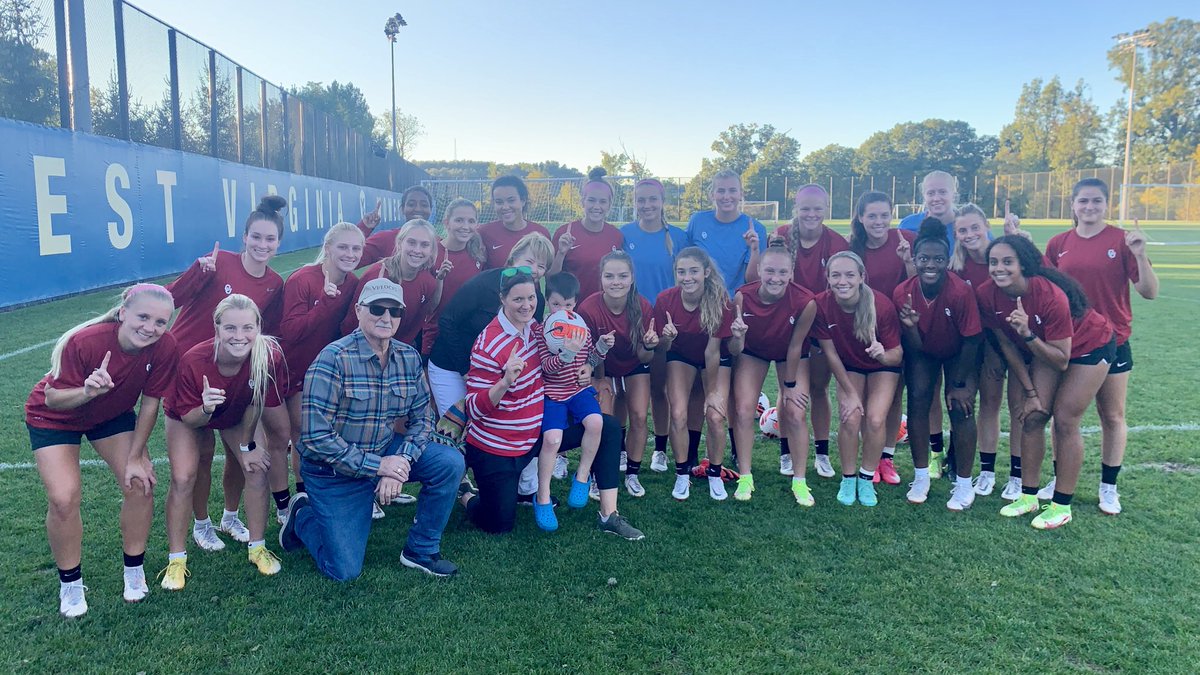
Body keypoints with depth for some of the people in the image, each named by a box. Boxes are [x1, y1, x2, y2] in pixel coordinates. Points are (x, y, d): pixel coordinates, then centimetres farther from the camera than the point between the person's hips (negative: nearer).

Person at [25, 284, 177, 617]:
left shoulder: (165, 346, -27)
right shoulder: (84, 341, -37)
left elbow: (150, 402, -15)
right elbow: (52, 399, -26)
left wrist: (135, 457, -11)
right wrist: (87, 392, -48)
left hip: (113, 414, 3)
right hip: (55, 417, -3)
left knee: (140, 483, -9)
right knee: (64, 499, -15)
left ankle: (134, 571, 13)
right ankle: (70, 584, 9)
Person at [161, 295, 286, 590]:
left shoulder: (268, 356, -37)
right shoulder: (193, 361, -39)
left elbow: (256, 405, -18)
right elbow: (189, 419, -25)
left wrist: (247, 446, -7)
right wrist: (205, 409, -47)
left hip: (237, 416, 2)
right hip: (191, 415, -1)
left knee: (256, 467, -11)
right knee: (183, 478, -13)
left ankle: (257, 548, 6)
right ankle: (176, 560, 3)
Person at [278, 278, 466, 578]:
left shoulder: (409, 358, -5)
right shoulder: (334, 358, -22)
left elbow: (422, 419, 0)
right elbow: (316, 436, -24)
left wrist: (400, 462, -18)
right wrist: (377, 466, -25)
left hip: (386, 454, 5)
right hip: (334, 470, -5)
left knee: (451, 462, -16)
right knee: (345, 570, -5)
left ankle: (421, 551, 3)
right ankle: (302, 516, 26)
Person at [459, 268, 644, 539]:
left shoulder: (533, 326, -2)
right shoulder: (489, 346, -24)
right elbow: (474, 409, -23)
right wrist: (505, 382, -42)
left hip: (533, 435, 7)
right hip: (495, 448, -7)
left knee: (607, 427, 0)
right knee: (499, 525, -1)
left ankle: (609, 515, 1)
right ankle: (467, 496, 33)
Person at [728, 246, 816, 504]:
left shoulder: (805, 302, -34)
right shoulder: (743, 296, -31)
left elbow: (795, 347, -19)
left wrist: (790, 384, -10)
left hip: (790, 354, -1)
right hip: (753, 351, 1)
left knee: (796, 415, -7)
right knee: (743, 411, -9)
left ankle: (800, 482, 11)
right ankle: (745, 478, 6)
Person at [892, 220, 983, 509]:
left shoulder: (961, 292, -34)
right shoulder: (903, 293, -26)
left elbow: (971, 342, -21)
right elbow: (913, 348, -17)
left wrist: (959, 383, -14)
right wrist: (910, 326, -39)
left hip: (959, 354, -2)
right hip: (923, 352, 2)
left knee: (960, 407, -12)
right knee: (917, 399, -10)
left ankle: (964, 484, 3)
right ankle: (921, 477, 5)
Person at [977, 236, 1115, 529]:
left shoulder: (1050, 295, -36)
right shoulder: (987, 295, -22)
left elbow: (1061, 361, -30)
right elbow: (1007, 345, -8)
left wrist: (1027, 335, -44)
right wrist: (1030, 392, -5)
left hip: (1090, 345, -5)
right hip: (1044, 348, 5)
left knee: (1064, 421, -6)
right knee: (1032, 416, 0)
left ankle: (1062, 506, 5)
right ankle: (1028, 496, 12)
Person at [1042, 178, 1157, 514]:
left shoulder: (1122, 240, -7)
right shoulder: (1058, 244, 1)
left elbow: (1149, 292, -10)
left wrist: (1140, 254, -25)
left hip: (1111, 343, -2)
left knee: (1112, 416, 8)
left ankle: (1109, 487, 21)